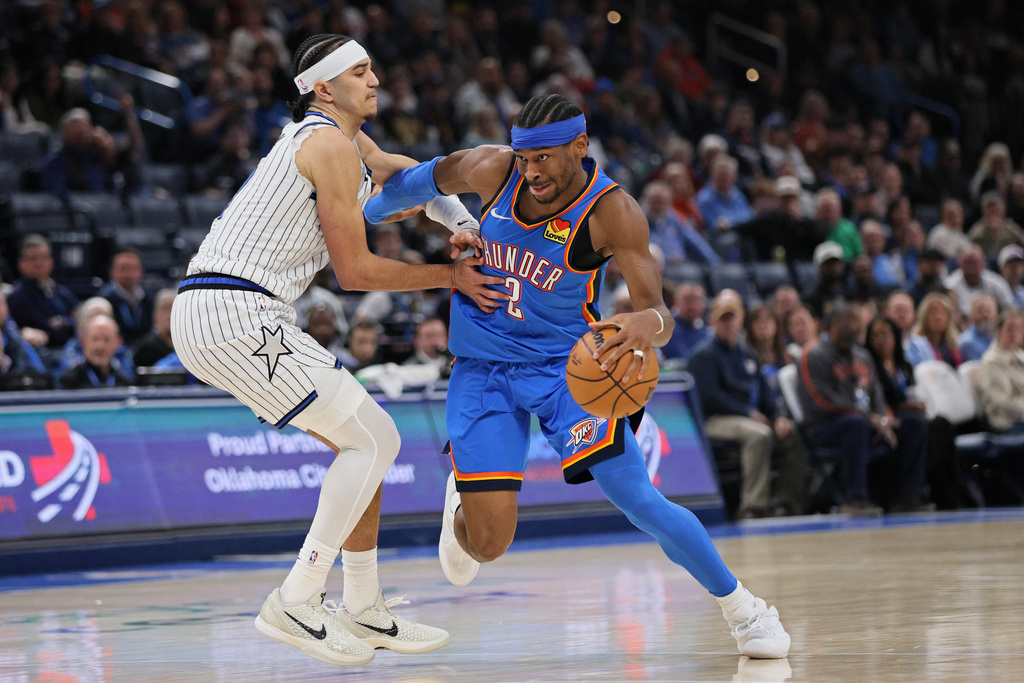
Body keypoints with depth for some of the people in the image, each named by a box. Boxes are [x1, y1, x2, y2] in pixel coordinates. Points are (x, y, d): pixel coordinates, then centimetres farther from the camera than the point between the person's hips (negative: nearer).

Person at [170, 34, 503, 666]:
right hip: (237, 313, -10)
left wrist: (464, 225, 18)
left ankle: (365, 610, 20)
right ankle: (297, 603, -7)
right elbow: (355, 271, -8)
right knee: (374, 440, -7)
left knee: (364, 439, 15)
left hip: (206, 313, 10)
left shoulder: (343, 139, 20)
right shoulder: (333, 146, -10)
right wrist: (449, 276, 2)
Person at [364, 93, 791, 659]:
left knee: (640, 501, -15)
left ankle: (740, 608, 6)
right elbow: (426, 179, 8)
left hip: (567, 363, -2)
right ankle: (463, 502, 31)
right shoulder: (491, 171, -15)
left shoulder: (613, 213, -22)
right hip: (483, 367, 2)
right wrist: (358, 215, 23)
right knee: (488, 543, -10)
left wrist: (647, 324, -53)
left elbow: (657, 311, -28)